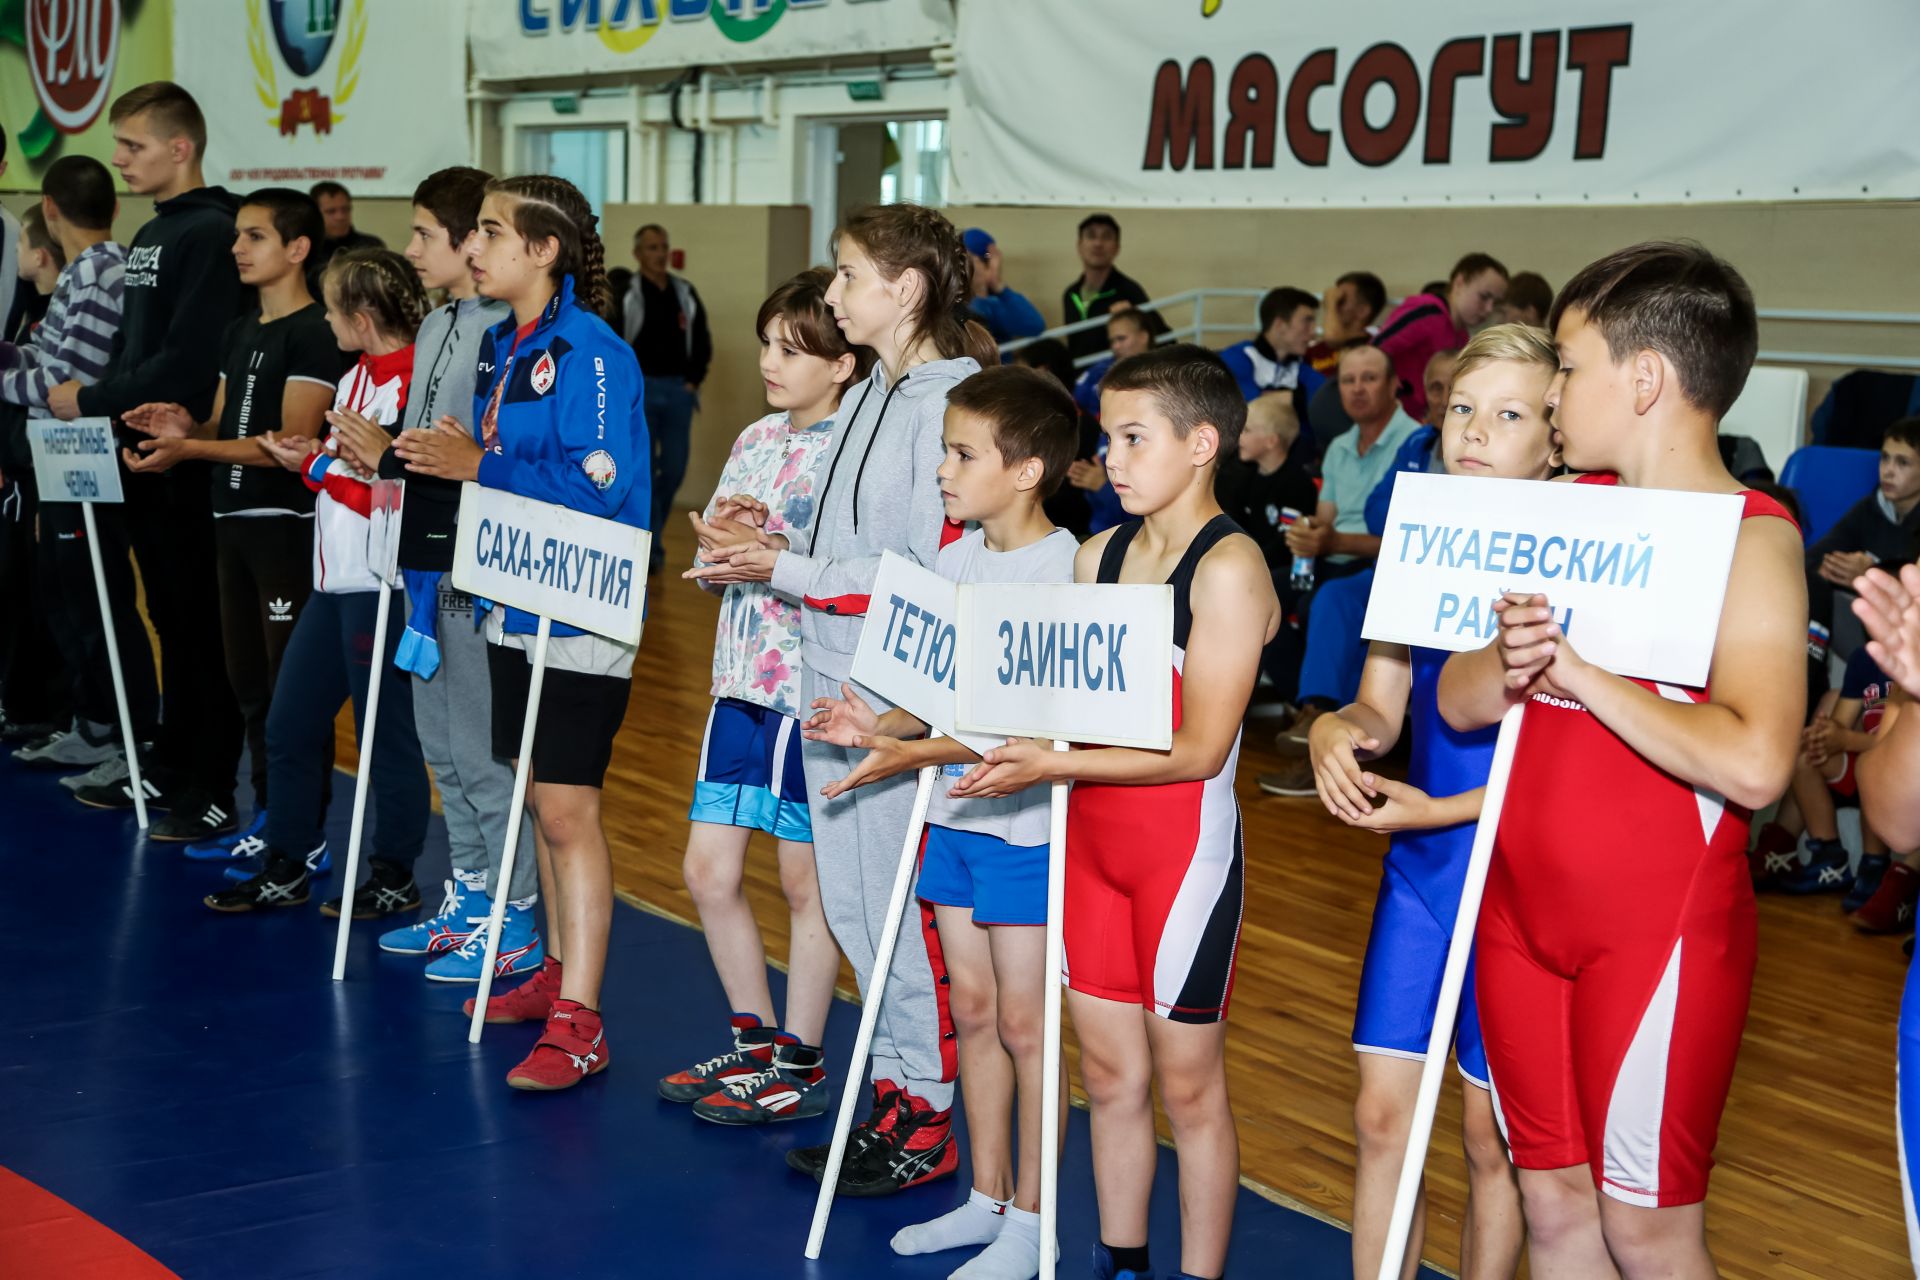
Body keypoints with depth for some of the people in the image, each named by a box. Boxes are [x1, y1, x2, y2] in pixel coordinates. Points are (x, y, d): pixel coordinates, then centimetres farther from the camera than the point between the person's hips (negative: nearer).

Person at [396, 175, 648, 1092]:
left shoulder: (591, 354, -16)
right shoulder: (504, 347, 11)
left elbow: (600, 489, -24)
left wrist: (478, 467, -21)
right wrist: (437, 459, -2)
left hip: (579, 617, -9)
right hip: (517, 604, 9)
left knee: (568, 808, -7)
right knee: (538, 795, 17)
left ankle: (579, 1023, -2)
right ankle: (561, 970, 31)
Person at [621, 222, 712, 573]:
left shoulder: (685, 292, 9)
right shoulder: (626, 293, -5)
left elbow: (701, 340, 15)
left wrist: (694, 380, 4)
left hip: (678, 390, 4)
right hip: (640, 390, -4)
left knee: (674, 469, 4)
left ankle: (645, 528, 26)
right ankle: (649, 548, 1)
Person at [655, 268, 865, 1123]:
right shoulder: (757, 439, 10)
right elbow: (715, 546, 14)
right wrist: (722, 538, -8)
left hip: (811, 688, -8)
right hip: (743, 680, 8)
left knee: (806, 882, 5)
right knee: (708, 870, 11)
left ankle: (800, 1065, 18)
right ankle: (756, 1041, 27)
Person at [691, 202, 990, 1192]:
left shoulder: (950, 402, -16)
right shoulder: (874, 396, 14)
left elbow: (934, 574, -20)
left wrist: (794, 573, -16)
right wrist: (785, 546, 6)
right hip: (835, 684, 9)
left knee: (902, 904, -1)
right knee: (851, 904, 14)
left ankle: (929, 1118, 12)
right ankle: (894, 1086, 26)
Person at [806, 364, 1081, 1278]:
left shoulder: (1065, 566, -16)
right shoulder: (956, 557, 8)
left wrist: (916, 754, -27)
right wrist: (880, 725, -3)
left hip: (1027, 818, -7)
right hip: (955, 814, 8)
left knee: (1023, 1021, 1)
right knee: (973, 1010, 15)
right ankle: (987, 1197, 28)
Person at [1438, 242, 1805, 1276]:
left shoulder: (1751, 538, -13)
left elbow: (1754, 762, -28)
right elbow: (1457, 701, 7)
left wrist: (1581, 670, -21)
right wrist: (1511, 662, -15)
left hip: (1658, 927, -6)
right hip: (1523, 909, 6)